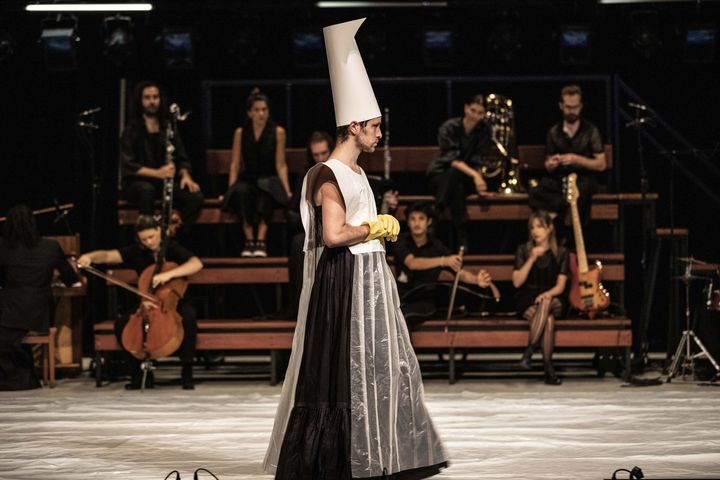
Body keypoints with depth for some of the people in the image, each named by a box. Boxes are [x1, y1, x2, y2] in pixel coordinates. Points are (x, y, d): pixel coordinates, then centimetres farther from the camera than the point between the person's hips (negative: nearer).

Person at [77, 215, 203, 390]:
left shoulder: (173, 249, -7)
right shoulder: (136, 252, 1)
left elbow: (197, 264, -24)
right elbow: (108, 255, -9)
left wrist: (169, 274, -37)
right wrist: (90, 257, -32)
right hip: (147, 306, 3)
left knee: (188, 316, -36)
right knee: (121, 325, -22)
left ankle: (187, 373, -25)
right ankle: (142, 373, -7)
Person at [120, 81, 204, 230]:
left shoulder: (168, 128, 12)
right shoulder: (132, 130, -1)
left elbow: (182, 159, 14)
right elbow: (127, 166, -12)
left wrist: (185, 175, -9)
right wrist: (157, 173, -24)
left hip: (167, 181, 4)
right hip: (137, 183, -4)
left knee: (195, 196, -24)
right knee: (146, 189, -40)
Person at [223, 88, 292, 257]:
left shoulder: (277, 132, 4)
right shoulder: (241, 133, 8)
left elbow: (280, 165, 2)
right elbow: (235, 165, 7)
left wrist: (287, 191, -9)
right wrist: (230, 190, -6)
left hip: (269, 179, -1)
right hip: (247, 179, 1)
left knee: (265, 188, -39)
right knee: (241, 190, -37)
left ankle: (261, 239, -44)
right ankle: (249, 240, -36)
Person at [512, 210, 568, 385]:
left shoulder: (560, 253, 8)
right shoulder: (523, 250, 7)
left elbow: (560, 286, 0)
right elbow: (517, 282, -3)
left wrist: (547, 294, -22)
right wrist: (532, 259, -12)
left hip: (553, 300, 1)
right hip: (526, 302, -1)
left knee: (546, 303, -37)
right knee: (548, 320, -34)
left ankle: (529, 351, -35)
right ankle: (548, 367, -34)